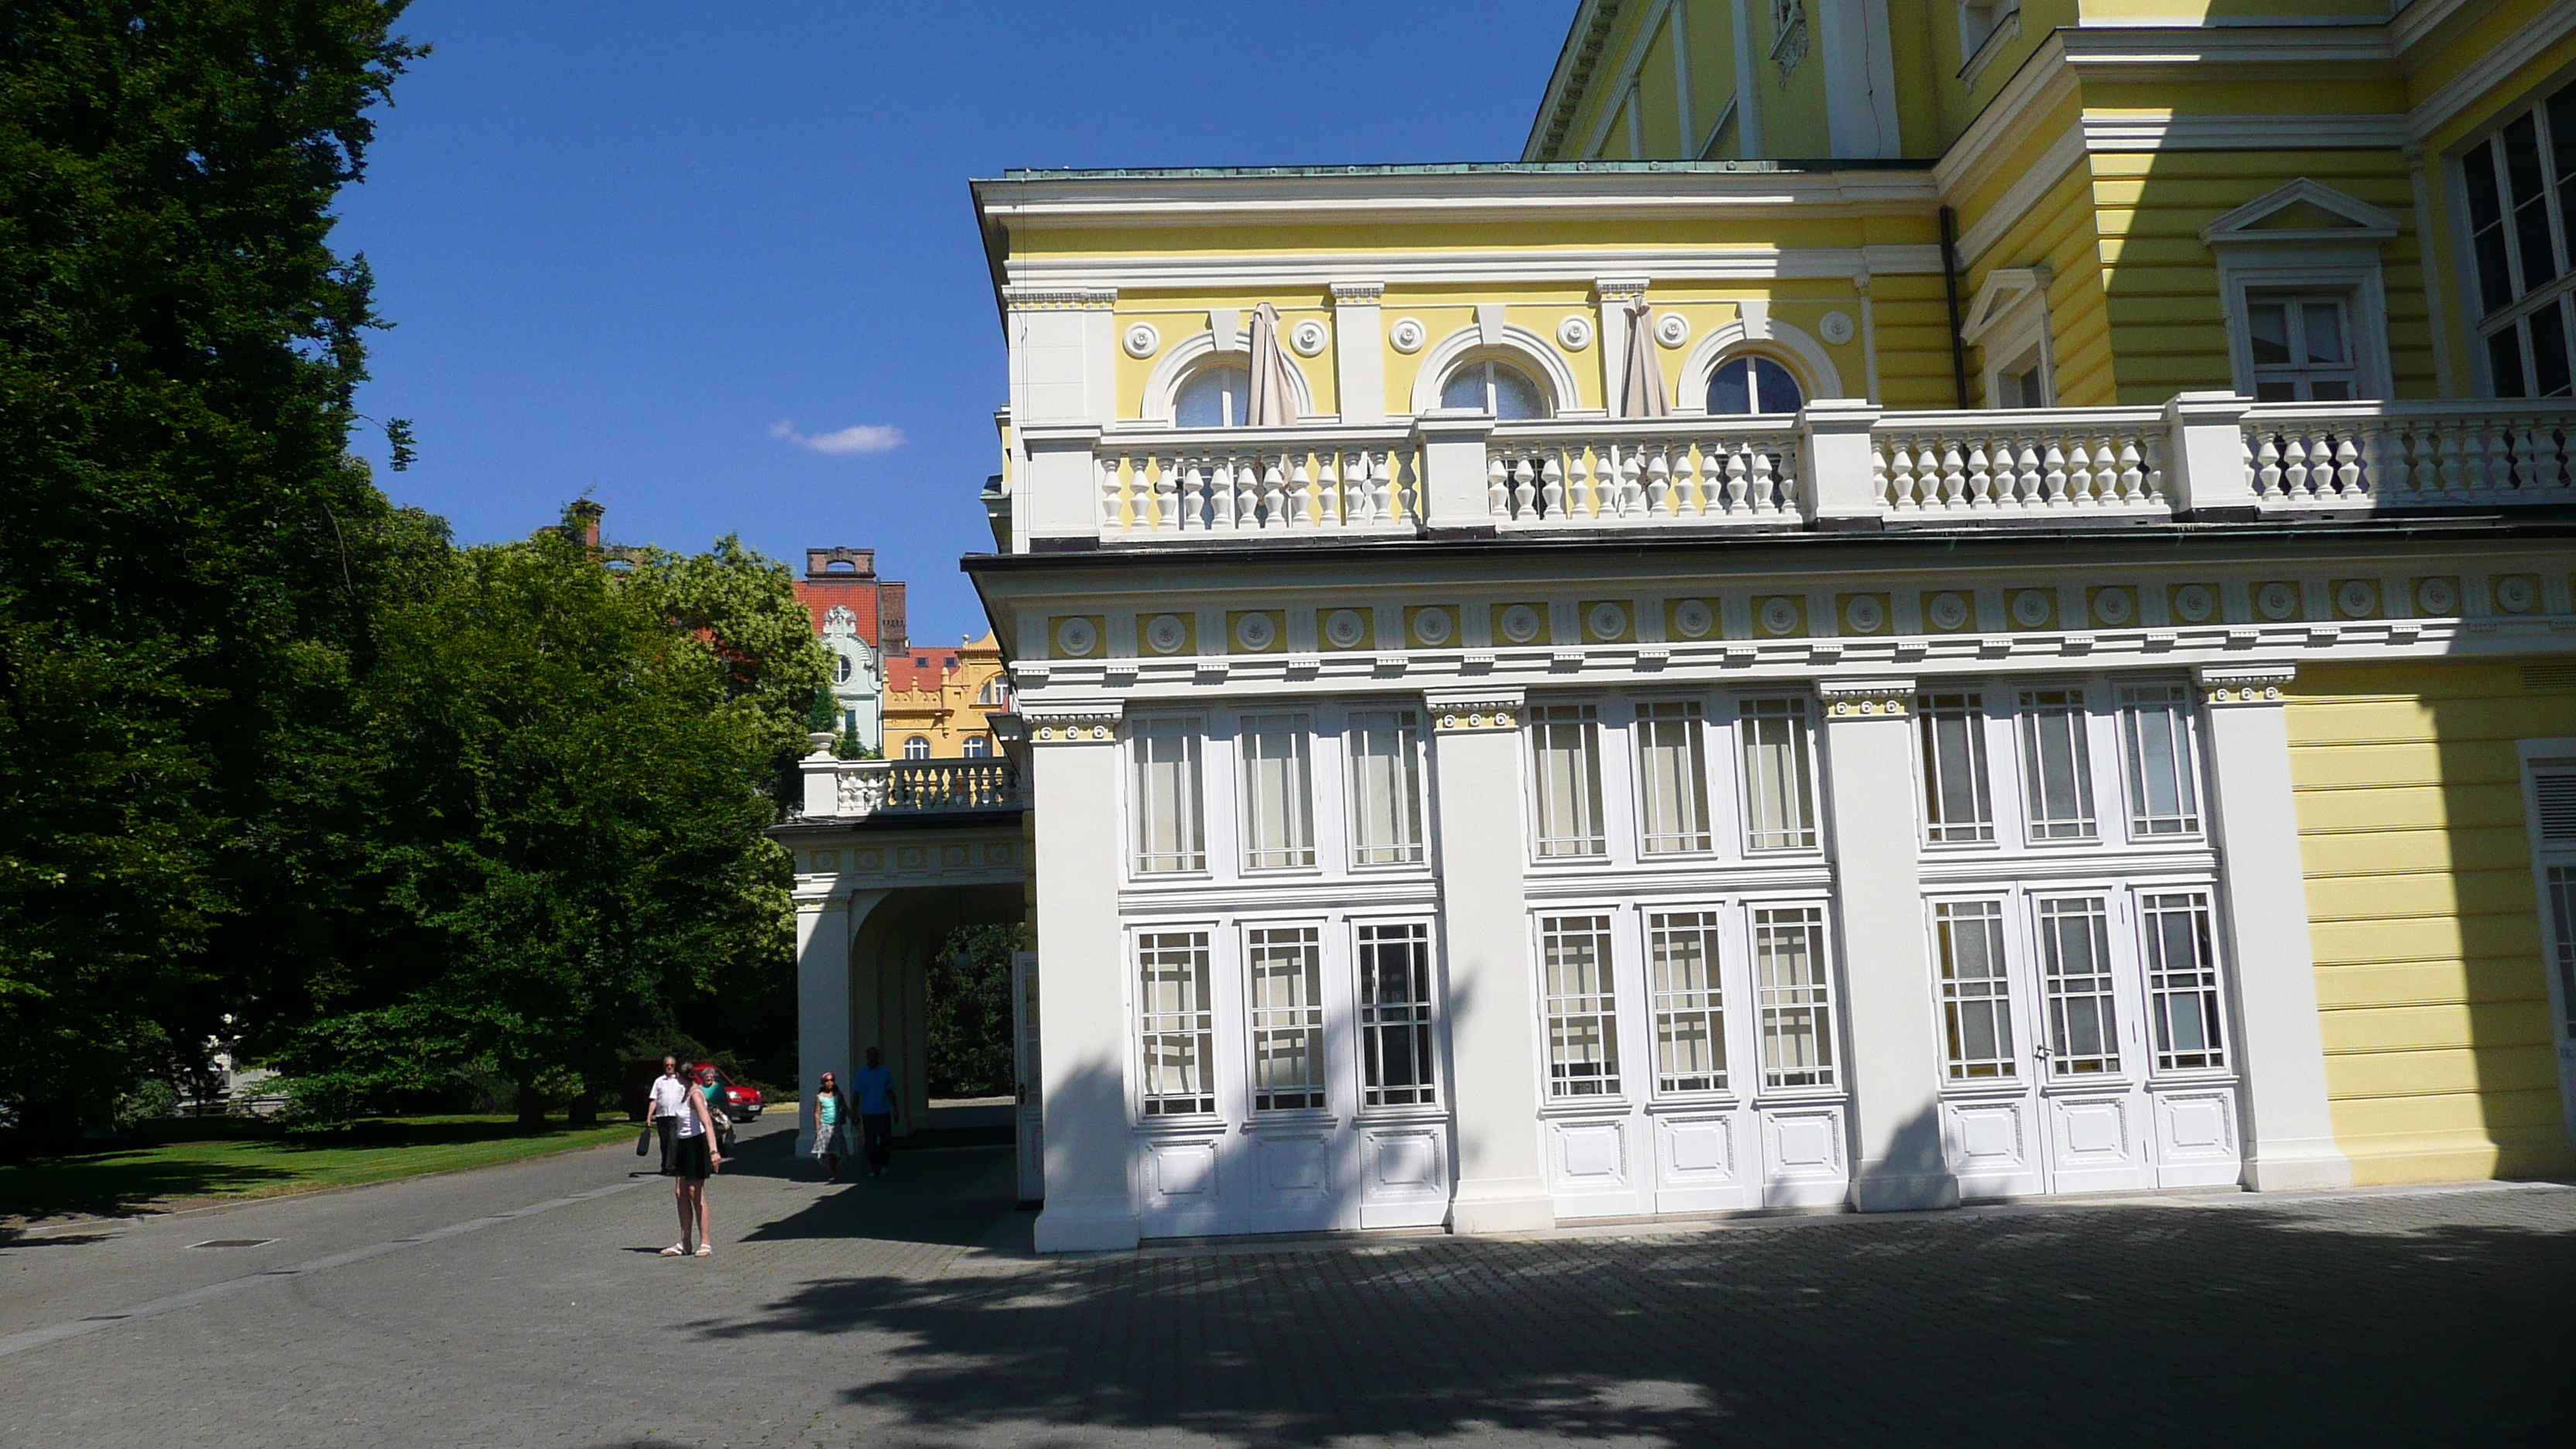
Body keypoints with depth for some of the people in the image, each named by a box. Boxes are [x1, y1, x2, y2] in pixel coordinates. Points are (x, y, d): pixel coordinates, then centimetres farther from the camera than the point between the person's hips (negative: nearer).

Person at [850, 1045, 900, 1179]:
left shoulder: (885, 1072, 6)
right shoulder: (861, 1074, 1)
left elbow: (890, 1092, 13)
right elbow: (857, 1094, 1)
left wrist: (895, 1110, 12)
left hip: (884, 1112, 1)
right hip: (868, 1113, -1)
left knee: (887, 1139, -5)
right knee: (871, 1142, 2)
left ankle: (883, 1164, 16)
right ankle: (874, 1169, 9)